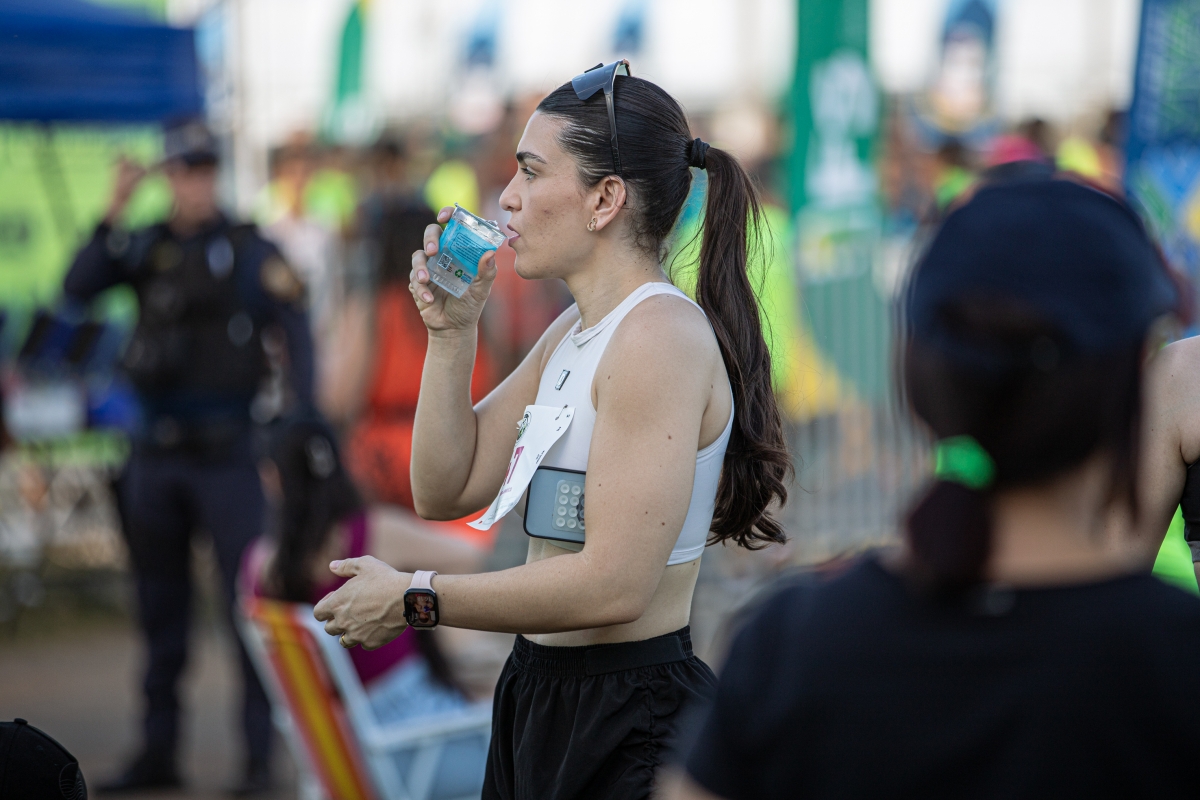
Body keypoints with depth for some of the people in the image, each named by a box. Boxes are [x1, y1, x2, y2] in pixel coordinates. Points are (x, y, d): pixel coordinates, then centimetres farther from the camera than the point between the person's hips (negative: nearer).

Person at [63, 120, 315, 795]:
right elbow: (79, 289, -2)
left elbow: (297, 333, -5)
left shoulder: (249, 249, -2)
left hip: (225, 451, -4)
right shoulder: (147, 247, 9)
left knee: (249, 599, -6)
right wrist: (114, 213, -12)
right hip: (156, 453, 4)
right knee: (161, 606, 11)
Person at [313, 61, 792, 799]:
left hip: (628, 728, -9)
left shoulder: (660, 337, -19)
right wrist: (451, 332, 3)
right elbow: (445, 491, 13)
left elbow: (614, 584, -26)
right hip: (541, 697, 9)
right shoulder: (573, 332, 12)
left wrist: (412, 598, -17)